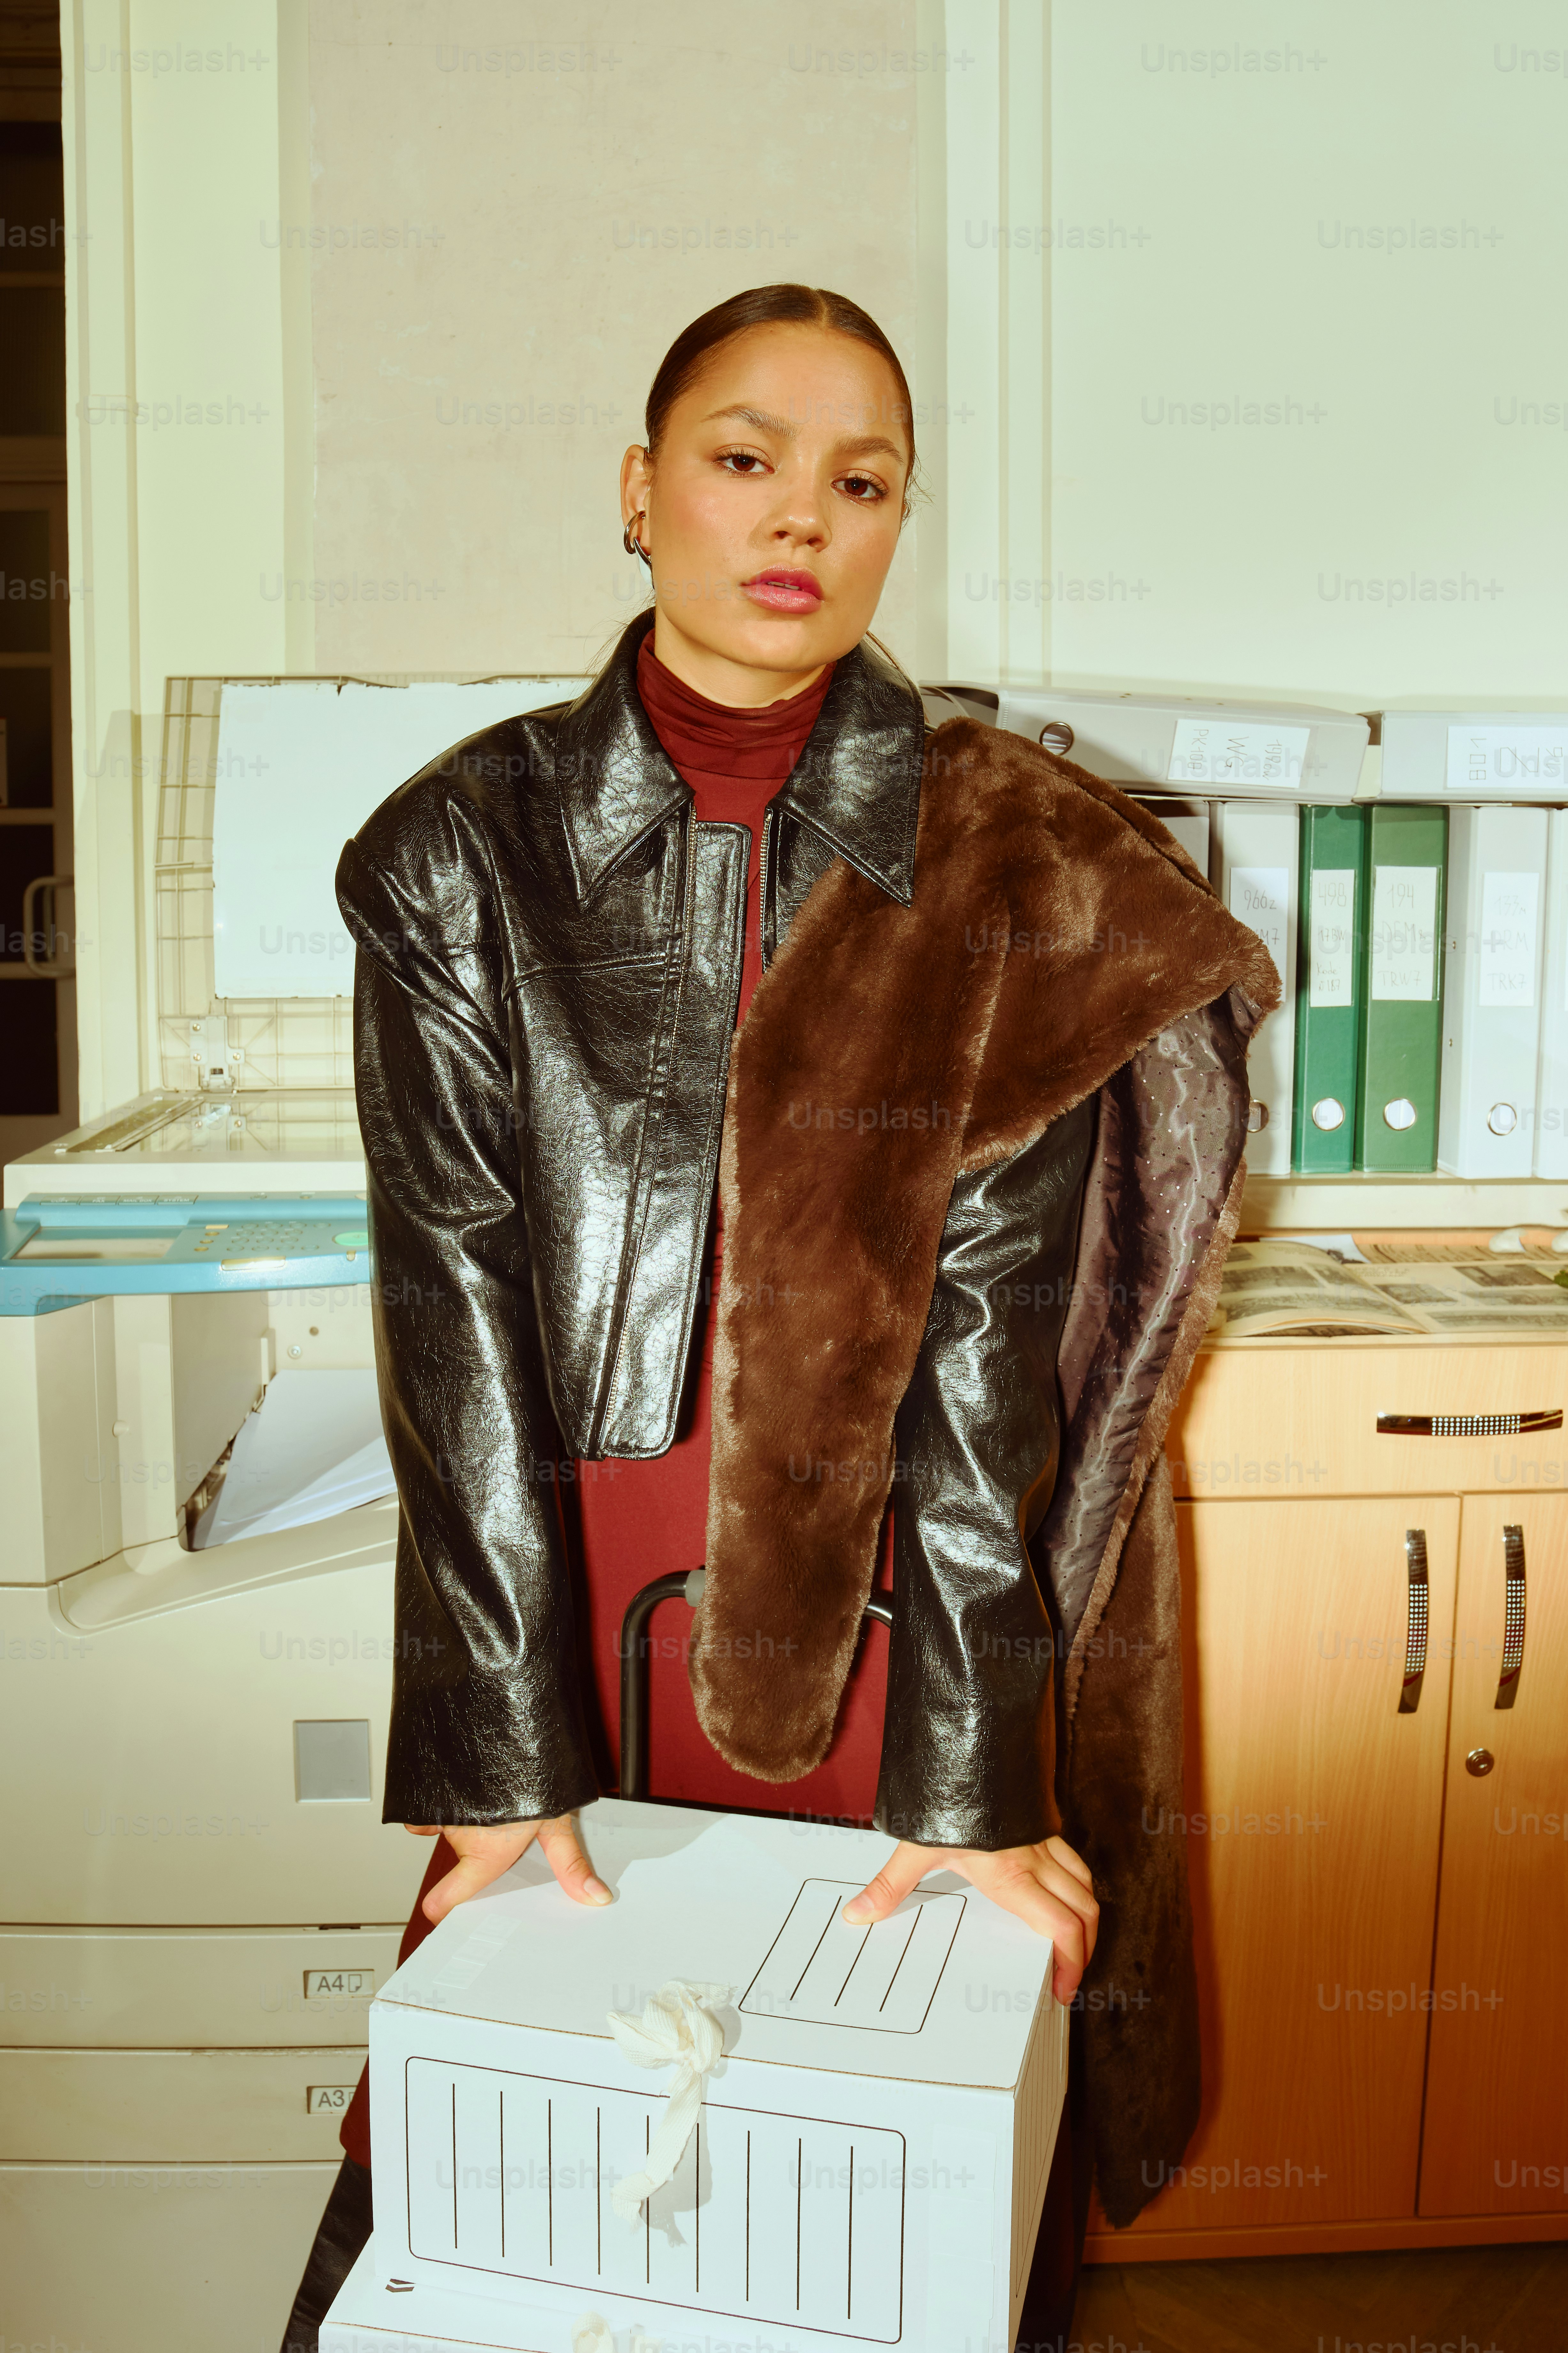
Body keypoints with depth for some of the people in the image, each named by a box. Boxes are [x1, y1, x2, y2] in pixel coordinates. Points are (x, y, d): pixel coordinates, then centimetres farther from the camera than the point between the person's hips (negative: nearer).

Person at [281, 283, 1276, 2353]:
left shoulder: (1010, 876, -6)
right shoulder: (460, 854, -3)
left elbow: (986, 1324, -9)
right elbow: (459, 1309, -7)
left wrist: (966, 1773, -11)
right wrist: (508, 1755, -9)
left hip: (882, 1609, 0)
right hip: (571, 1588, 1)